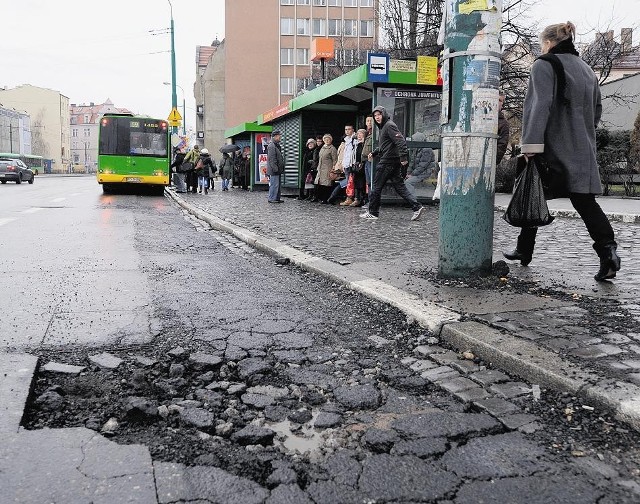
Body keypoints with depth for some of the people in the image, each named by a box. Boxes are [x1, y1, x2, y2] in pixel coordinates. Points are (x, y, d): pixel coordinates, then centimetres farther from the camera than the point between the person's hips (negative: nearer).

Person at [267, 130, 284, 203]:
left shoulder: (277, 145, 19)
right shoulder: (271, 146, -14)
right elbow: (271, 159, -20)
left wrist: (281, 168, 22)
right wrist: (275, 169, -23)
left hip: (277, 170, 10)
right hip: (274, 170, -10)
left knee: (277, 184, 13)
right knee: (274, 184, -7)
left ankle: (277, 198, 19)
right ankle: (271, 199, -1)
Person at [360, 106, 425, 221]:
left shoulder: (389, 126, -10)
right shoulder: (382, 127, 20)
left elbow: (400, 141, -20)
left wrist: (403, 157, -26)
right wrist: (374, 153, 16)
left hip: (388, 161, -10)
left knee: (377, 186, -1)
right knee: (399, 187, 7)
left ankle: (372, 213, 7)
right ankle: (417, 206, 2)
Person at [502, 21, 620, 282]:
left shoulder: (544, 65, -6)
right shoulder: (587, 70, 18)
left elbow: (540, 105, -18)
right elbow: (597, 109, 22)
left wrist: (531, 144, -21)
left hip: (552, 148, -6)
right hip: (582, 149, 6)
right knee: (583, 199, 4)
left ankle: (524, 250, 16)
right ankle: (607, 248, -14)